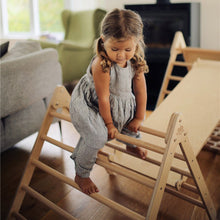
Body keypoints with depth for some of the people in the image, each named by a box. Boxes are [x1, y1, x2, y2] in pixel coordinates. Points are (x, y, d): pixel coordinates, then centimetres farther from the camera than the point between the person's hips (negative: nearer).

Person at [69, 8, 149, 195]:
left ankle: (132, 143, 41)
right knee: (97, 136, -21)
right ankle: (81, 175, 2)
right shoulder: (101, 65, -33)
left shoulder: (136, 60, -13)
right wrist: (109, 124, -16)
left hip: (119, 100, 7)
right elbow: (103, 99, -26)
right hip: (88, 103, -7)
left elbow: (140, 90, -5)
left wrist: (139, 117, -1)